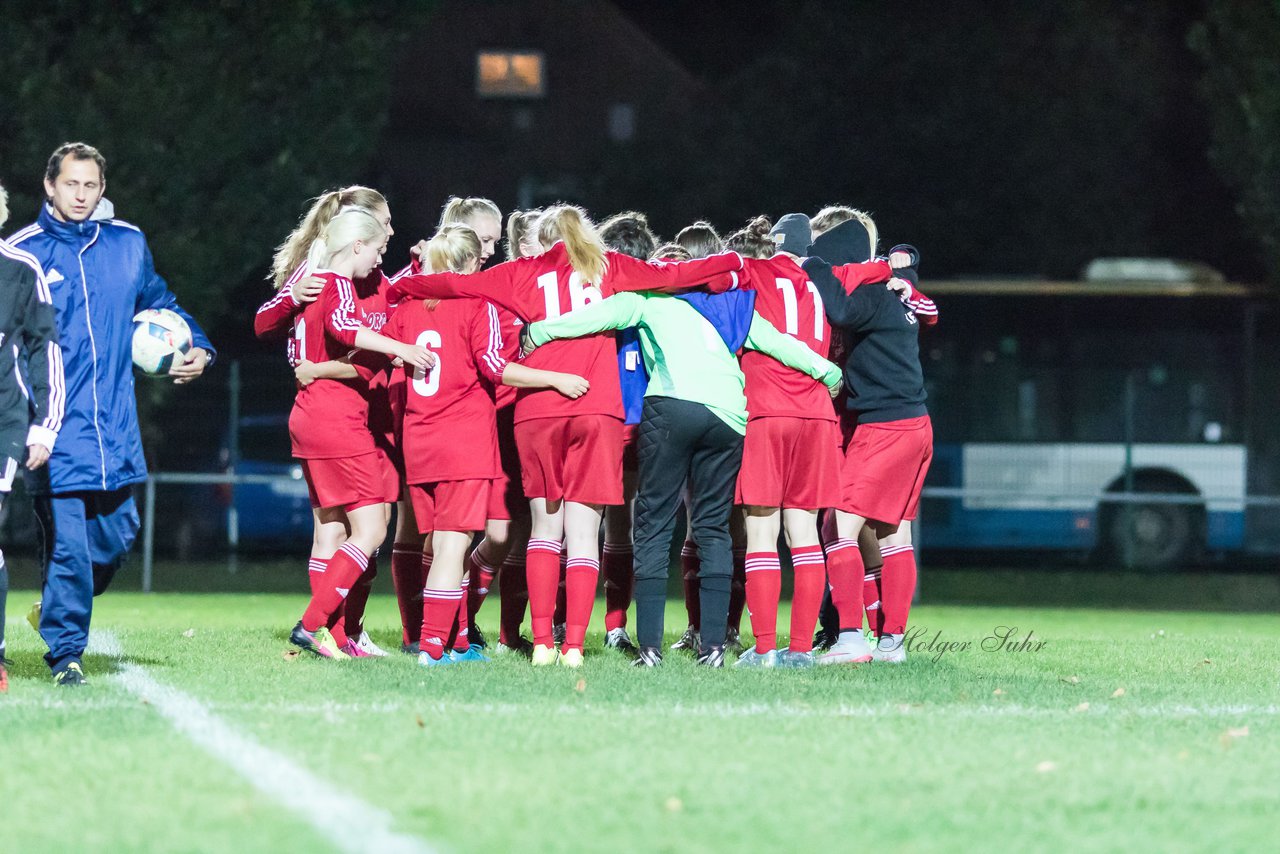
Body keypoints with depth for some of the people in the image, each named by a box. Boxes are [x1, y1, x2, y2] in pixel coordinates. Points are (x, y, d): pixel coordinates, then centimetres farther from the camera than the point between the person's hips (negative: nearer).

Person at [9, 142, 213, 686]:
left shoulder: (128, 244, 11)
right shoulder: (23, 253, -1)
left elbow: (160, 304, 26)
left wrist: (196, 348, 9)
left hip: (115, 427, 4)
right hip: (56, 430, -4)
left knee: (118, 534, 8)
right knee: (67, 542, -8)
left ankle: (65, 605, 33)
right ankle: (65, 653, 1)